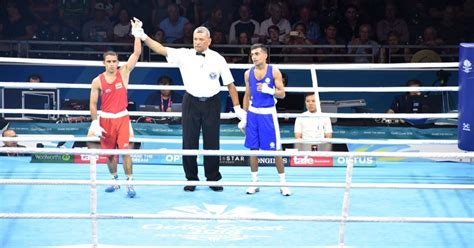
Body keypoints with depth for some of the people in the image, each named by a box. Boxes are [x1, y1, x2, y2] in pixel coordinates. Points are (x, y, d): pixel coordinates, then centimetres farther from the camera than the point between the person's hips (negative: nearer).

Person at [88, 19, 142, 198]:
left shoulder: (124, 73, -3)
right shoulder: (97, 81, -3)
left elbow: (137, 53, -11)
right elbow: (93, 103, 0)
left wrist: (137, 33, -19)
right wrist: (95, 123, -6)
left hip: (122, 118, -1)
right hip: (105, 119, 1)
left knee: (125, 151, -9)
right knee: (109, 153, 9)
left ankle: (129, 183, -6)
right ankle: (115, 180, 27)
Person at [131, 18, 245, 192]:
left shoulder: (218, 59, -2)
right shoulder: (184, 55, -2)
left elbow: (230, 84, 1)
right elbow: (161, 49, -10)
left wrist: (237, 107, -1)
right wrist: (143, 36, -22)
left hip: (212, 103, -1)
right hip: (191, 102, 1)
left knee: (212, 143, 6)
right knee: (189, 142, 5)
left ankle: (213, 178, 18)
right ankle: (191, 179, 16)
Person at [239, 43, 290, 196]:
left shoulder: (274, 72, -5)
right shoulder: (248, 73, 5)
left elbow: (282, 94, -4)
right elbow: (247, 95, 12)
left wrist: (269, 90, -24)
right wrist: (244, 117, 9)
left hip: (268, 113, -3)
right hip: (253, 113, 3)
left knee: (275, 149, -2)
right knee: (253, 148, 5)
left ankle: (283, 183, 8)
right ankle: (255, 182, 14)